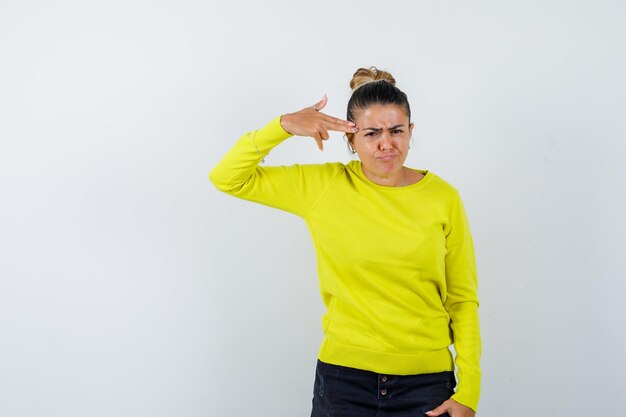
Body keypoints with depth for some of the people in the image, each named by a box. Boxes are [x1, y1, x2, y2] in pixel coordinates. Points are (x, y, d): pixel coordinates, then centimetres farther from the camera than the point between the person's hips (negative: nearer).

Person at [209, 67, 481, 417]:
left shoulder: (443, 198, -4)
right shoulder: (323, 186, -3)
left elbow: (463, 298, 0)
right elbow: (227, 178, -3)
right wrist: (284, 126, -14)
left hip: (425, 381, 0)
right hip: (343, 375, 1)